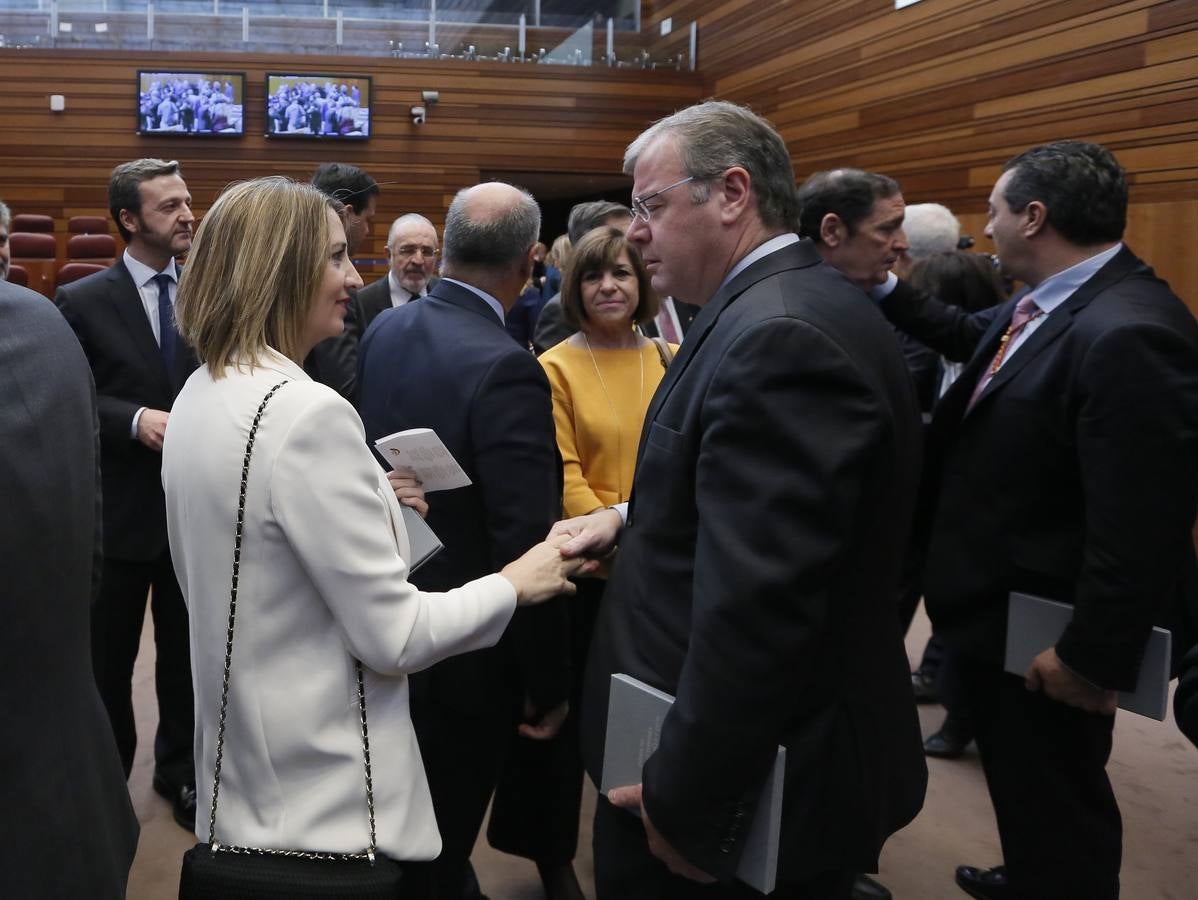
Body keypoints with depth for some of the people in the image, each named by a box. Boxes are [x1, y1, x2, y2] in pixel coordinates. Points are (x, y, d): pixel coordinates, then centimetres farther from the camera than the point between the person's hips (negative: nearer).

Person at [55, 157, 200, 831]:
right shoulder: (83, 301, -5)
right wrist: (135, 419, -22)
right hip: (118, 509, -2)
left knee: (186, 651, 16)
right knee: (108, 659, 12)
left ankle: (180, 770, 36)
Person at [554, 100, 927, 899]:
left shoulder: (779, 336, -25)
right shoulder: (798, 306, 8)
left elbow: (755, 604, -30)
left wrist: (682, 798, -22)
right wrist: (631, 519, 3)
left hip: (754, 781, -9)